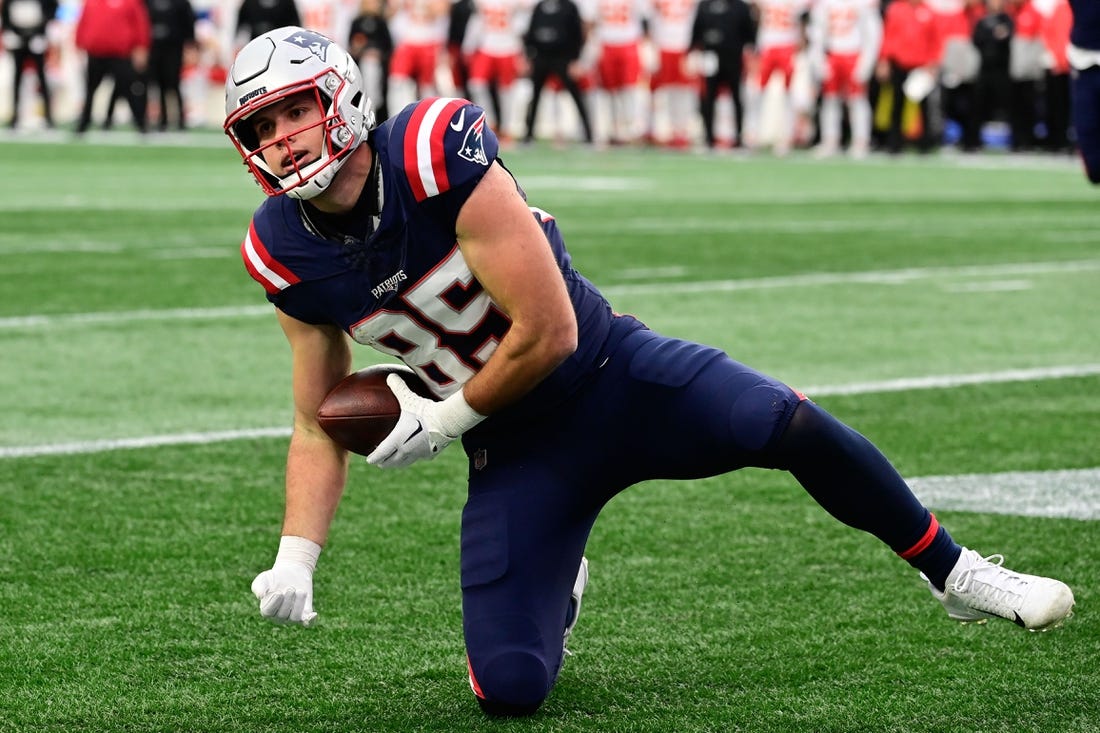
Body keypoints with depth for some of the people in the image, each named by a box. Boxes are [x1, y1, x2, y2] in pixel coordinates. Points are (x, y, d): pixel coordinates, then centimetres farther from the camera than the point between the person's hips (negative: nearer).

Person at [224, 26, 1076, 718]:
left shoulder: (437, 154, -22)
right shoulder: (288, 254, -6)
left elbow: (549, 333, -19)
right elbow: (321, 426, 6)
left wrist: (442, 420, -12)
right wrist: (296, 558, -7)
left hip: (611, 374, -3)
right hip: (516, 453, 3)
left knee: (790, 427, -28)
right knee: (509, 688, -12)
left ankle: (956, 575, -4)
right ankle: (554, 592, 27)